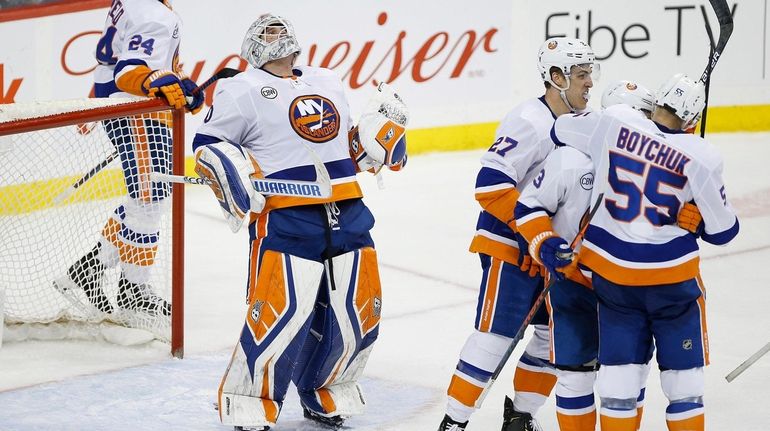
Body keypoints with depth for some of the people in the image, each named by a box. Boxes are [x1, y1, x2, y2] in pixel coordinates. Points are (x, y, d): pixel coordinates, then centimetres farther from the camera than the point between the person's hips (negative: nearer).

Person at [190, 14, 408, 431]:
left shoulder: (329, 83, 22)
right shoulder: (242, 91, 2)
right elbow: (207, 147, 2)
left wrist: (383, 125, 13)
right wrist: (235, 176, -15)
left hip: (347, 214, 6)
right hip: (285, 219, -6)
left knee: (359, 312, 6)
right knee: (283, 312, -15)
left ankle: (324, 394, 26)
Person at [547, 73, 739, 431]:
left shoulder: (614, 122, -7)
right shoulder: (701, 157, -11)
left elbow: (561, 130, 10)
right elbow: (722, 231, -2)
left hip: (610, 271, 3)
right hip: (672, 276, -3)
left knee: (620, 373, 10)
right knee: (683, 375, 10)